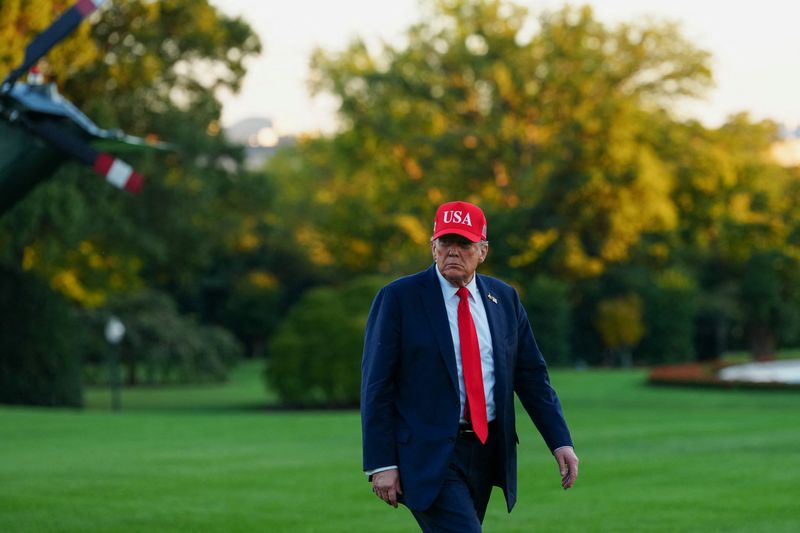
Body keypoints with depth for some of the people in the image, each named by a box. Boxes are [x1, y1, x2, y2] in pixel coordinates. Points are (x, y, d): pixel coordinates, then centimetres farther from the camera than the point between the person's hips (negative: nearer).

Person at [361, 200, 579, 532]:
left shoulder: (504, 299, 10)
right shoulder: (398, 298, -4)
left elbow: (531, 375, 12)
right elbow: (376, 385, -6)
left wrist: (560, 442, 2)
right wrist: (381, 463, -12)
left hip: (485, 453, 5)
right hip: (428, 454, -5)